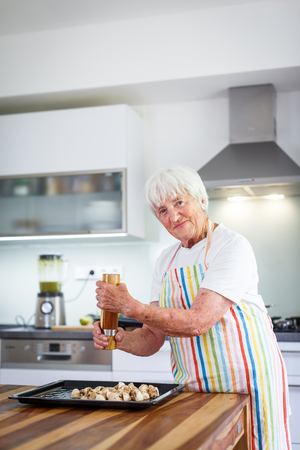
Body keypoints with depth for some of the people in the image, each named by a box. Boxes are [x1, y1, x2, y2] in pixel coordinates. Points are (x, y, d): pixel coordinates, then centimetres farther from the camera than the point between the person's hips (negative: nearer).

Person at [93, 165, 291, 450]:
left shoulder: (233, 246, -14)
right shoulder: (166, 261, 8)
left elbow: (198, 321, -25)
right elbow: (153, 337, 5)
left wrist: (129, 306, -27)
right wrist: (122, 340, -15)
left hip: (248, 383, -5)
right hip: (193, 387, 6)